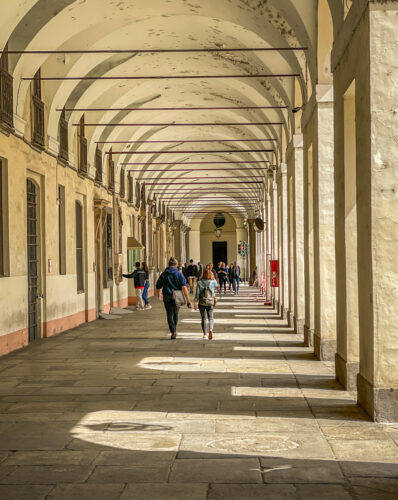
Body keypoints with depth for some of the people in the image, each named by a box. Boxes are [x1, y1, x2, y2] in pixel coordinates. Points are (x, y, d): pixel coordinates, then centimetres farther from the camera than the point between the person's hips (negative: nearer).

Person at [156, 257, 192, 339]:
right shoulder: (179, 274, -6)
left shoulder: (163, 274, -1)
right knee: (175, 314, 20)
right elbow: (184, 287, -15)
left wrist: (158, 294, 29)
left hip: (167, 298, 0)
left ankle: (173, 332, -9)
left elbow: (158, 287, 6)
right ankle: (174, 330, 30)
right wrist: (188, 300, -16)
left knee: (170, 315, 4)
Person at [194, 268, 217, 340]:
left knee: (203, 319, 13)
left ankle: (204, 334, 16)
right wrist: (213, 277, 19)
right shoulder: (213, 282, -4)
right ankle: (210, 330, -24)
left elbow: (197, 293, -10)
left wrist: (195, 302, -9)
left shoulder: (199, 282, -5)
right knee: (211, 318, 3)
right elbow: (216, 285, 20)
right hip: (210, 302, 0)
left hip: (202, 302, 0)